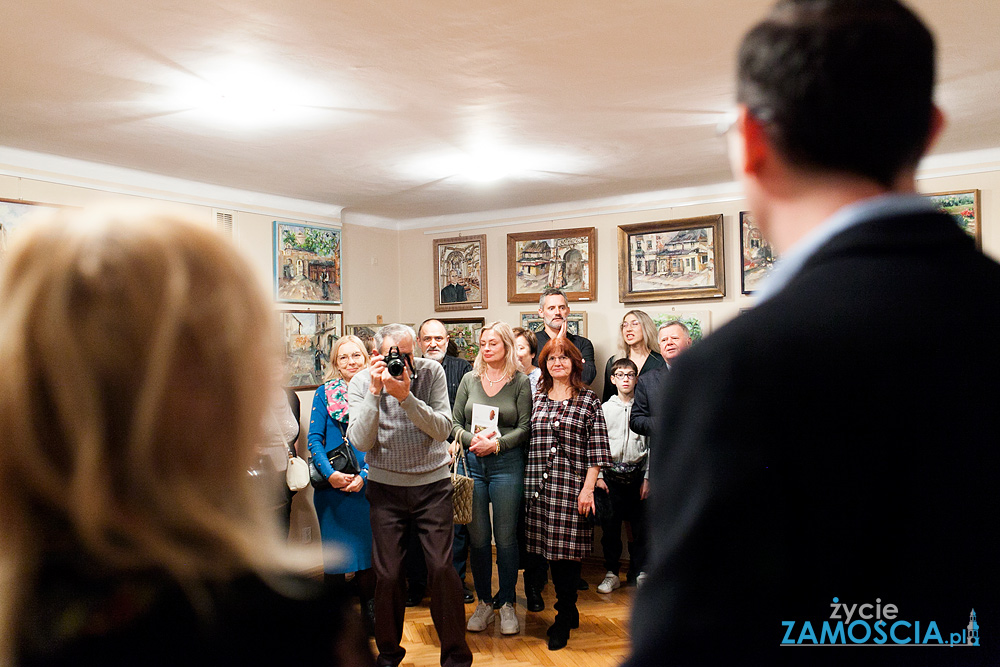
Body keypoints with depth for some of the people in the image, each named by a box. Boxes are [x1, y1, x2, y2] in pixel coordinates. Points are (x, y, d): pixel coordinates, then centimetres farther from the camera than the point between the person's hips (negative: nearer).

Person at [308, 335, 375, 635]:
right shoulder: (325, 393, 3)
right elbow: (314, 438, -2)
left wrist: (365, 475, -10)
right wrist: (330, 473, -14)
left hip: (367, 484, 0)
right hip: (331, 484, 0)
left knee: (366, 546, 7)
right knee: (333, 550, 7)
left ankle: (368, 611, 26)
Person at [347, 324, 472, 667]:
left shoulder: (432, 372, -6)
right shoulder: (361, 382, -5)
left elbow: (443, 430, -14)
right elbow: (361, 442, -14)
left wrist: (406, 396, -25)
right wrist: (375, 392, -24)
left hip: (433, 484, 0)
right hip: (386, 488, 1)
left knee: (442, 567, -1)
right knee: (388, 574, 4)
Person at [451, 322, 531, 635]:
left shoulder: (520, 381, 1)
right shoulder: (470, 379, 9)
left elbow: (525, 427, -3)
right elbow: (455, 422, 7)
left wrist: (496, 443, -15)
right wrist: (473, 439, -11)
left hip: (507, 463, -2)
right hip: (472, 463, 2)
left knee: (505, 537, 3)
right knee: (478, 537, 7)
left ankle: (507, 604, 18)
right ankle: (484, 602, 22)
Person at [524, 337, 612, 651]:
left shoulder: (588, 400, 2)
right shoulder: (536, 398, 11)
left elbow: (597, 449, -2)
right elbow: (524, 439, 14)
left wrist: (588, 488, -8)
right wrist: (528, 482, 8)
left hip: (571, 487, -3)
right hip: (538, 486, 4)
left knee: (565, 551, -2)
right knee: (544, 549, 6)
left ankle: (564, 617, 16)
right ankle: (569, 610, 25)